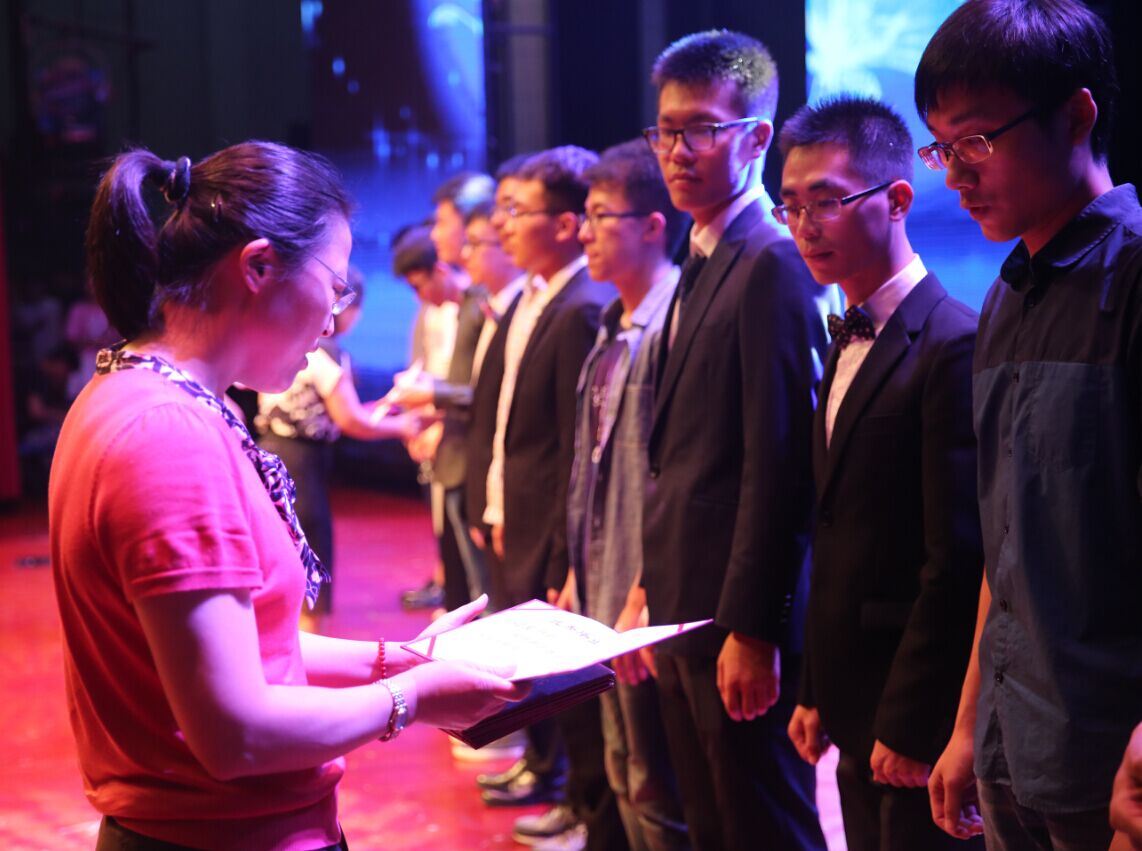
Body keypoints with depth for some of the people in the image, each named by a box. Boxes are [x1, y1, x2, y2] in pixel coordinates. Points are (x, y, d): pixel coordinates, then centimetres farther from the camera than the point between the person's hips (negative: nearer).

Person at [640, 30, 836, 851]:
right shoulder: (703, 262, 14)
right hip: (684, 606, 9)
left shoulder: (773, 265, -15)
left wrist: (751, 629, -20)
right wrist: (654, 590, 16)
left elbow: (778, 463, -20)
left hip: (739, 618, -9)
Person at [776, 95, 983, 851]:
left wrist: (911, 724, -17)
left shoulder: (954, 345, -16)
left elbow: (957, 560, -19)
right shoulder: (848, 344, 12)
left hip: (919, 725, -8)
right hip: (858, 713, 8)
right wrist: (818, 693, 12)